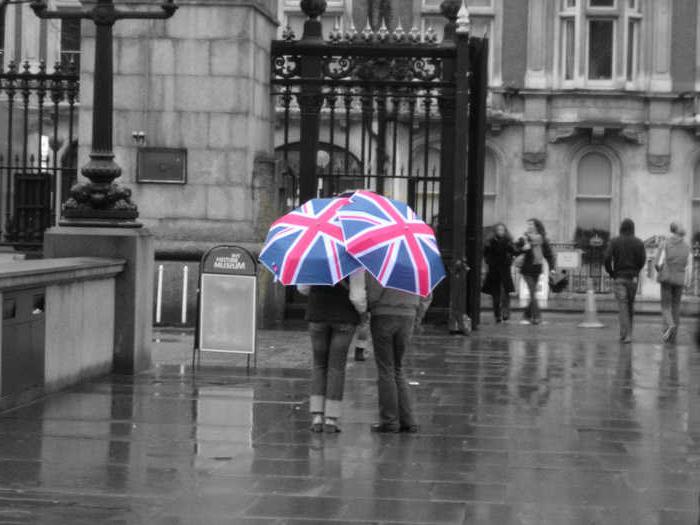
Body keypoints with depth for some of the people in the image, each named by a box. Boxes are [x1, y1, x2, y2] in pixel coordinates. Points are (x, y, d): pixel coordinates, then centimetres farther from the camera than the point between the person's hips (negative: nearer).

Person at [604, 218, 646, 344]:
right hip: (633, 278, 1)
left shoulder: (614, 242, -2)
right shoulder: (638, 243, 0)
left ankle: (625, 334, -16)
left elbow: (607, 258, -10)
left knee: (623, 306, -5)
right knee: (630, 306, 15)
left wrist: (611, 273, 4)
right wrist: (635, 270, 12)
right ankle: (628, 332, 18)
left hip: (619, 277, -1)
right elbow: (643, 260, -6)